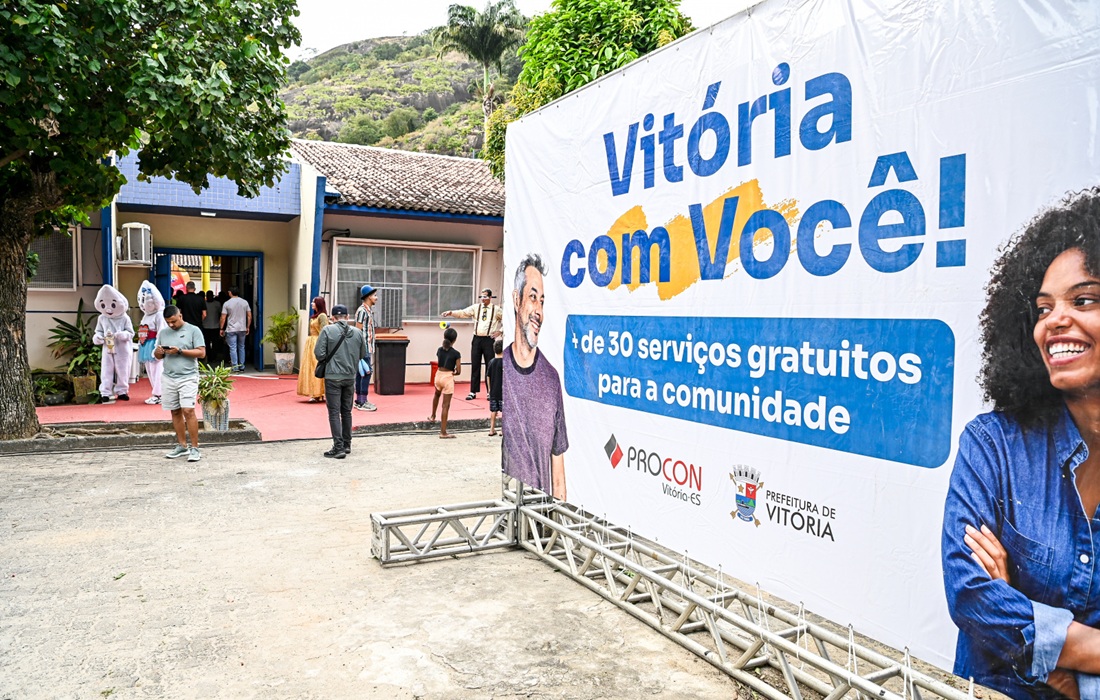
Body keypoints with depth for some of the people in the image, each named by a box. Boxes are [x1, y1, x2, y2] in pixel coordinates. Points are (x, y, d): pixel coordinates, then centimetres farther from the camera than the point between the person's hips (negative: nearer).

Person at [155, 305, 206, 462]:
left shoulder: (193, 331, 0)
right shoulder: (163, 333, 15)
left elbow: (201, 353, -7)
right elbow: (158, 356, 19)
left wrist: (180, 351, -16)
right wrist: (158, 352, -5)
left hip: (188, 377, -5)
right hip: (168, 378, 5)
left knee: (188, 410, -12)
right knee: (175, 412, 7)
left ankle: (195, 448, -8)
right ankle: (182, 446, 16)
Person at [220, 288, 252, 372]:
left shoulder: (227, 303, -5)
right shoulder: (245, 302, 3)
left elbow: (223, 318, -6)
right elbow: (249, 316, 3)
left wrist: (221, 329, 3)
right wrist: (248, 327, 12)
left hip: (231, 329, -3)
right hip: (242, 329, 3)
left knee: (233, 348, -1)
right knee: (241, 347, 13)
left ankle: (235, 367, -4)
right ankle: (242, 367, 15)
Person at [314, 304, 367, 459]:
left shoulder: (327, 330, -10)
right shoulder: (357, 332, 1)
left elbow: (319, 353, -11)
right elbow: (363, 354, 9)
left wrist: (327, 359, 9)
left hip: (333, 377, -4)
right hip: (350, 377, 4)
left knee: (334, 412, 0)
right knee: (346, 411, 17)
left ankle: (338, 447, -5)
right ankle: (347, 445, 25)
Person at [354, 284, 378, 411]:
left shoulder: (369, 310, 15)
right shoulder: (362, 311, -13)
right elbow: (358, 331, -16)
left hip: (368, 347, 9)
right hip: (364, 347, -9)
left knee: (361, 373, 12)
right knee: (366, 372, -9)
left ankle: (359, 400, 17)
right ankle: (362, 402, -6)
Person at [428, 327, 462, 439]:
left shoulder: (439, 350, 2)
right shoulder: (456, 354, -12)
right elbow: (458, 371, -13)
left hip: (438, 375, 5)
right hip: (448, 378, -5)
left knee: (437, 395, 36)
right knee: (446, 405, -2)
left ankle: (432, 416, 54)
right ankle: (443, 432, 0)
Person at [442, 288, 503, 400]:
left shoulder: (496, 309, 1)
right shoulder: (475, 307, 6)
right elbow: (463, 313, -4)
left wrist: (500, 332, -4)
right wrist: (450, 312, -19)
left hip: (489, 340, -2)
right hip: (477, 339, 2)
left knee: (490, 366, 3)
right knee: (475, 366, 5)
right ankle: (473, 392, 12)